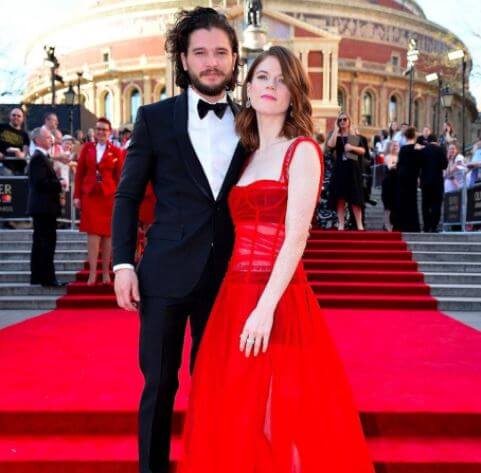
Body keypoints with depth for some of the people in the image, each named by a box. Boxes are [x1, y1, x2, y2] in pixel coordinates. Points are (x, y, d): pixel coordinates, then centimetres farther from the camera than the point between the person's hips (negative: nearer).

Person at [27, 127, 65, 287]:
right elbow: (40, 182, -22)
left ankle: (37, 276, 19)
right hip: (44, 207, -11)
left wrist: (56, 183, 6)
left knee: (40, 243, 13)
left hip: (42, 208, 11)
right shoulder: (39, 158, -13)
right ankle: (48, 278, -8)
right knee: (47, 242, -10)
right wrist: (59, 185, -13)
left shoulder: (40, 157, 19)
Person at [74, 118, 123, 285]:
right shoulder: (87, 148, 9)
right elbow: (79, 172, 7)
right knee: (93, 233, -3)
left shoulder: (116, 151, 5)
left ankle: (106, 272, 13)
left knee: (107, 234, 3)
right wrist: (77, 195, 1)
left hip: (108, 196, -1)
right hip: (89, 195, 1)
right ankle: (92, 273, -3)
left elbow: (119, 177, 3)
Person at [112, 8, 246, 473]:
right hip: (166, 273, -1)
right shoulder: (154, 118, 1)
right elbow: (127, 196, 1)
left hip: (226, 274, 2)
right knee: (160, 383, 10)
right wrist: (123, 263, -7)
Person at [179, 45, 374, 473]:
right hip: (234, 296, 7)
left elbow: (296, 236, -15)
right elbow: (245, 235, 13)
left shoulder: (302, 150, -4)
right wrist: (244, 304, 4)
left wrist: (266, 308, -22)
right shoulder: (248, 154, 15)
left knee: (276, 420, 2)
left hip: (278, 301, -7)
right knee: (234, 419, 14)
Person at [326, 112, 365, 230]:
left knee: (355, 198, -1)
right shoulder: (336, 137, 8)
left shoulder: (355, 137, 10)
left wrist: (352, 147, -14)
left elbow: (363, 151, 2)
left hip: (353, 169, 0)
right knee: (340, 198, 0)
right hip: (340, 169, 1)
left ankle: (359, 224, 2)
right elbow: (330, 145, -14)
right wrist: (336, 129, -7)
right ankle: (341, 224, 5)